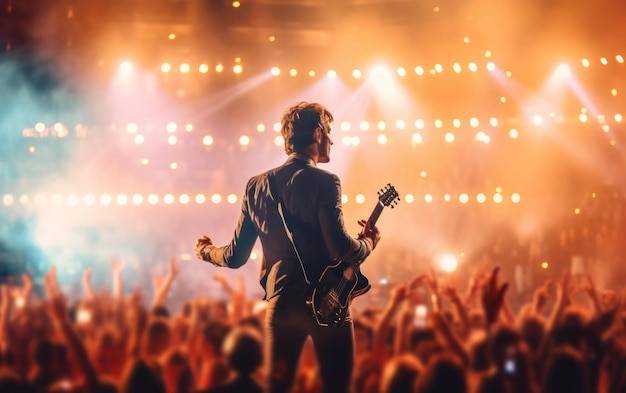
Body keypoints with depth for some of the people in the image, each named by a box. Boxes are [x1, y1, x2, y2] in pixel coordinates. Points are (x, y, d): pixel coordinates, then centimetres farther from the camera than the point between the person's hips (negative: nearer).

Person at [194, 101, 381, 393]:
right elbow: (341, 248, -20)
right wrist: (369, 242, 1)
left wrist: (207, 251, 28)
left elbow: (236, 256, 8)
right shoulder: (324, 182, -10)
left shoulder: (257, 185, 6)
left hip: (280, 301, 5)